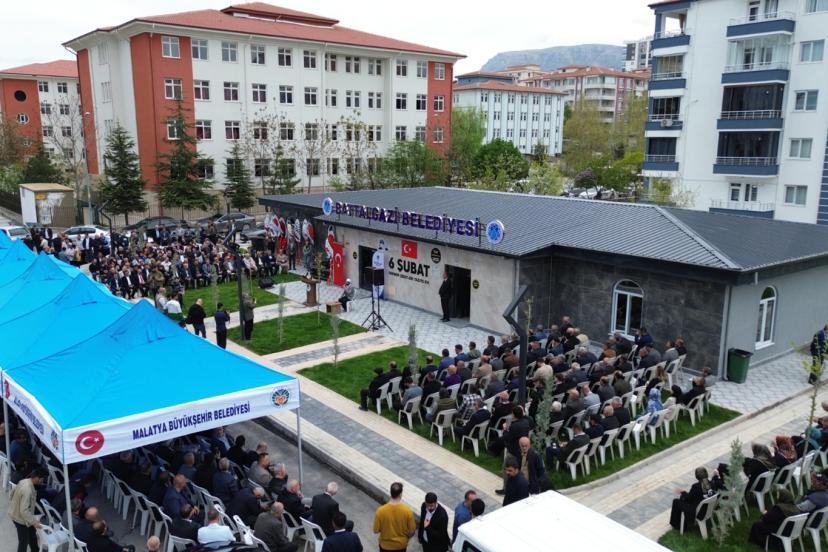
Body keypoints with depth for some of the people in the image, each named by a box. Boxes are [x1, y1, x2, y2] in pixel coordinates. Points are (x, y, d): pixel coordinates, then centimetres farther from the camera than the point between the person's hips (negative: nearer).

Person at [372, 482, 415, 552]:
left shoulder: (381, 511, -27)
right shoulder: (407, 511, -26)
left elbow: (376, 530, -14)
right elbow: (412, 531, -13)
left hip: (385, 544, 0)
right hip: (401, 544, 0)